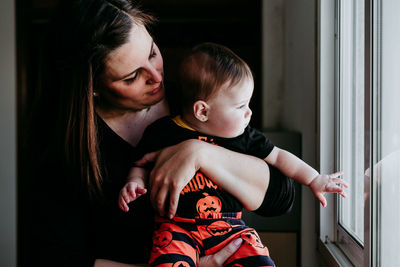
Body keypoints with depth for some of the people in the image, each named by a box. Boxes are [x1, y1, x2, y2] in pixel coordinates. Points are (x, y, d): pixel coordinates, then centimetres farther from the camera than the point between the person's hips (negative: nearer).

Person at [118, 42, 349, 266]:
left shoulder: (244, 138, 7)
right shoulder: (163, 132, 0)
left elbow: (278, 156, 18)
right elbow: (142, 164, 12)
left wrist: (314, 179, 16)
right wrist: (135, 181, -8)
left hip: (229, 226, 3)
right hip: (177, 225, -3)